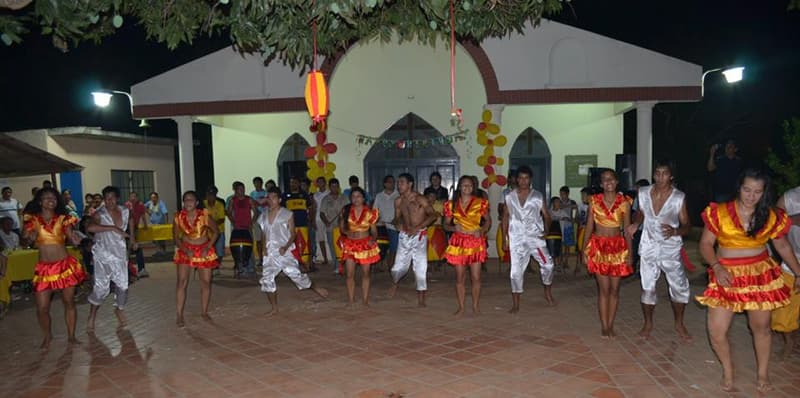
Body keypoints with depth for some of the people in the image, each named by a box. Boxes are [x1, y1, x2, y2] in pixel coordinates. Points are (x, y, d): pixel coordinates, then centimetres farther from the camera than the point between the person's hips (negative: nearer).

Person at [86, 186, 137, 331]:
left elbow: (130, 220, 25)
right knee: (101, 287, -6)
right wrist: (113, 228, -37)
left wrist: (132, 237, 21)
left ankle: (119, 310, 32)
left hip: (120, 254, 4)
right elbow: (90, 228, -35)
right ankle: (92, 316, 15)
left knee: (122, 284, 7)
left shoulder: (125, 211, 0)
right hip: (103, 255, -4)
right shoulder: (99, 214, -14)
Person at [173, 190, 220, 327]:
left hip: (204, 250, 0)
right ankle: (179, 315, -1)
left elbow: (216, 232, -4)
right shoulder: (179, 217, -10)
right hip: (185, 250, 0)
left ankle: (204, 312, 20)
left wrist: (208, 248, -15)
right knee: (182, 281, -9)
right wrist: (185, 250, -15)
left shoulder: (204, 216, -14)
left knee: (206, 282, 4)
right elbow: (176, 237, -1)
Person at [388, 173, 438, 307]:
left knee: (420, 267, -4)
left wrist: (417, 228, -21)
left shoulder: (420, 199, -11)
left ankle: (421, 298, 8)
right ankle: (395, 283, 37)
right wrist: (399, 223, -8)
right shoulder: (398, 201, 4)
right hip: (404, 236, 4)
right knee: (399, 266, 5)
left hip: (419, 236, -4)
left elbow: (433, 215, -14)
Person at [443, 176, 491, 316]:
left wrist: (482, 230, -9)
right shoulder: (452, 204, 5)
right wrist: (453, 227, -11)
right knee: (460, 277, 5)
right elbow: (446, 224, 10)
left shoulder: (480, 203, 1)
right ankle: (461, 307, 16)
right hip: (458, 242, 1)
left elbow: (488, 221, 10)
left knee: (476, 277, 0)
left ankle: (476, 306, 16)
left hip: (476, 242, -1)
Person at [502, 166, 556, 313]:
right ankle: (515, 304, 11)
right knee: (516, 270, 1)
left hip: (535, 237, -1)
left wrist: (546, 230, -15)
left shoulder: (538, 196, 1)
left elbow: (546, 215, 3)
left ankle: (548, 293, 16)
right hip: (516, 239, 1)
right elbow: (505, 217, 10)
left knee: (547, 264, -11)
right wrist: (505, 237, 5)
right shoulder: (509, 197, 4)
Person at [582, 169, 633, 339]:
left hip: (618, 247, 1)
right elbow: (589, 227, 3)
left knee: (614, 289, 6)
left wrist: (629, 253, -1)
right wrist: (584, 250, 0)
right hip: (598, 247, -1)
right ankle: (604, 326, 10)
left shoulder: (624, 203, 0)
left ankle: (610, 325, 18)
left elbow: (627, 229, 3)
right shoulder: (594, 201, -1)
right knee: (604, 289, -1)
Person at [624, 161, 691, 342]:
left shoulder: (679, 197, -12)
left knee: (680, 286, 3)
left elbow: (686, 226, -8)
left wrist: (675, 231, -29)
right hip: (649, 247, 1)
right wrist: (635, 225, -7)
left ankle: (679, 324, 26)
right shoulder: (643, 193, -5)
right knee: (647, 288, 8)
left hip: (671, 249, -1)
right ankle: (648, 323, 28)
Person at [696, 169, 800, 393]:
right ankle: (727, 370, 23)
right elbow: (705, 244, -6)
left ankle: (763, 374, 34)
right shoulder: (720, 213, -7)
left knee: (761, 327, 12)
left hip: (761, 276, 2)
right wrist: (717, 266, -21)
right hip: (727, 276, -2)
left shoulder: (771, 217, 0)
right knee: (716, 331, -4)